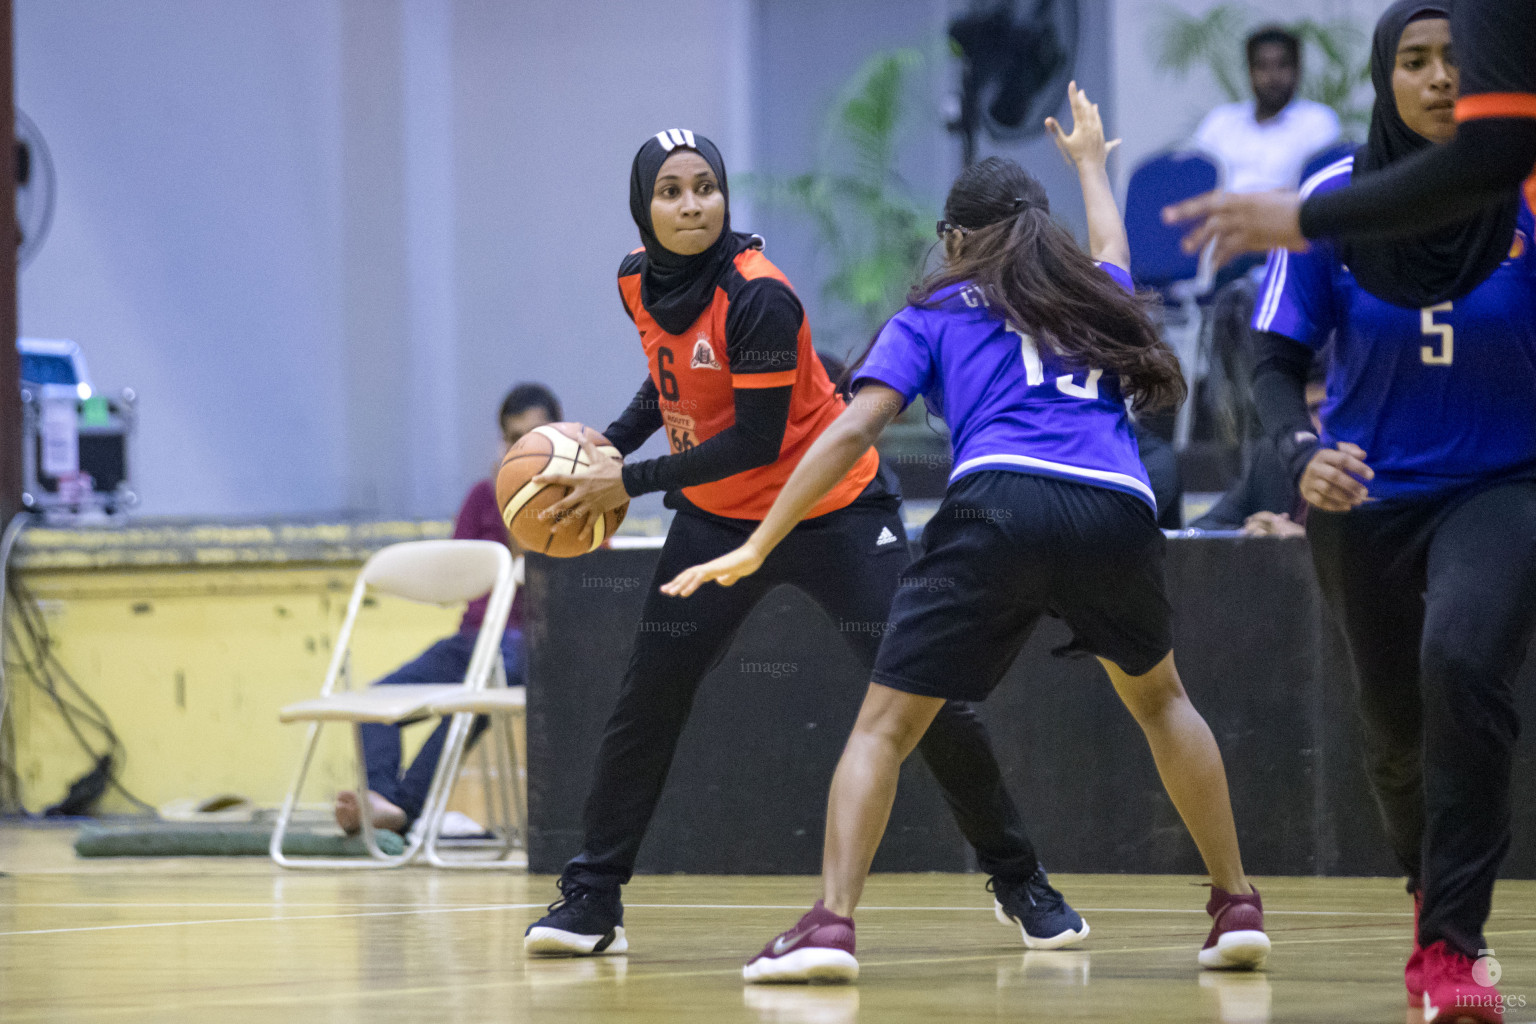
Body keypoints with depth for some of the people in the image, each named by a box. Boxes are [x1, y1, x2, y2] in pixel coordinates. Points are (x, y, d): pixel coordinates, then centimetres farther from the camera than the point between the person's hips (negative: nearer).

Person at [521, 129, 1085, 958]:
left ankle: (1018, 883, 8)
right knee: (645, 703, -1)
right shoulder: (638, 281, -5)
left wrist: (632, 482, -21)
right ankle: (591, 900, 9)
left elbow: (756, 441, -25)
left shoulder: (757, 296, -26)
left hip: (832, 509, -6)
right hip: (718, 517, 6)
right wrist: (610, 444, 0)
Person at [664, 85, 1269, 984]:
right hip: (1118, 507, 3)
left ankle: (831, 924, -17)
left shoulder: (936, 313, 20)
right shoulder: (1095, 295, 31)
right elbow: (1112, 252, 58)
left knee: (885, 725, 2)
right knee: (1157, 697, 30)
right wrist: (1091, 162, 78)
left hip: (1002, 504, -3)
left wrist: (757, 548, 7)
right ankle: (1238, 907, 27)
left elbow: (853, 432, 7)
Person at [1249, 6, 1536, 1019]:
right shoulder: (1338, 200, -8)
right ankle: (1431, 897, 45)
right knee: (1397, 730, 12)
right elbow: (1278, 362, -4)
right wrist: (1304, 450, -22)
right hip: (1368, 495, 3)